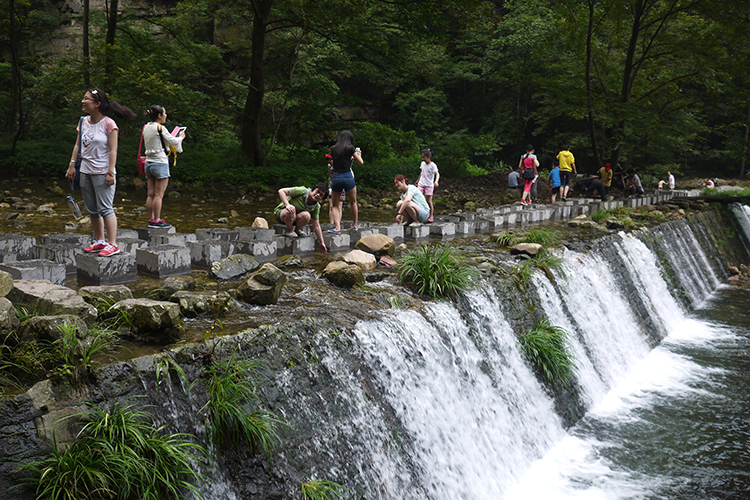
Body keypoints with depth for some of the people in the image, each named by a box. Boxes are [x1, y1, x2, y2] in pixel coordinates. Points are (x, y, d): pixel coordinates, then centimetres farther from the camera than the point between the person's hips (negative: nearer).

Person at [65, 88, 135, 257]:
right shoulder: (84, 122, 10)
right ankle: (99, 241, 22)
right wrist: (72, 165, 9)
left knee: (105, 208, -8)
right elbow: (78, 145, 15)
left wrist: (110, 172, -17)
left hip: (102, 172, -7)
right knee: (92, 210, 12)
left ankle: (112, 244, -4)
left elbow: (113, 150, -13)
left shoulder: (108, 124, -11)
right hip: (85, 171, 8)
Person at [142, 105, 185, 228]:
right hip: (160, 162, -8)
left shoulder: (146, 127, 11)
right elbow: (173, 141, -6)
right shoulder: (160, 128, -12)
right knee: (159, 194, -4)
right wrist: (181, 137, 14)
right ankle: (157, 220, -3)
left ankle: (151, 219, 11)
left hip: (149, 162, 8)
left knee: (151, 194, 8)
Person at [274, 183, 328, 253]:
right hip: (280, 212, -4)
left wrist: (322, 243, -2)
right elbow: (281, 191, -22)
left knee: (306, 215, -30)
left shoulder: (316, 207, -8)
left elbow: (316, 225, -1)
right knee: (291, 210, -40)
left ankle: (297, 230, 2)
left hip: (293, 218, 4)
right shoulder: (302, 191, -24)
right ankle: (289, 231, -10)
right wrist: (287, 205, -37)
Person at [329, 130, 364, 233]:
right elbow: (361, 162, 3)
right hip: (347, 177, -2)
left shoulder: (333, 149, 8)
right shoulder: (350, 148, -2)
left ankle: (337, 227, -6)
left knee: (335, 205, 10)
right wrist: (358, 154, 22)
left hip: (335, 178, 2)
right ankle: (355, 225, 28)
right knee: (353, 202, 19)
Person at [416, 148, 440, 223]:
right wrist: (418, 180, 34)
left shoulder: (432, 165, -10)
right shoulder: (422, 163, 8)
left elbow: (437, 174, -20)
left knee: (429, 201, -3)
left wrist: (436, 181, -38)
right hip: (421, 184, 5)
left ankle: (431, 216, 7)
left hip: (429, 185, -5)